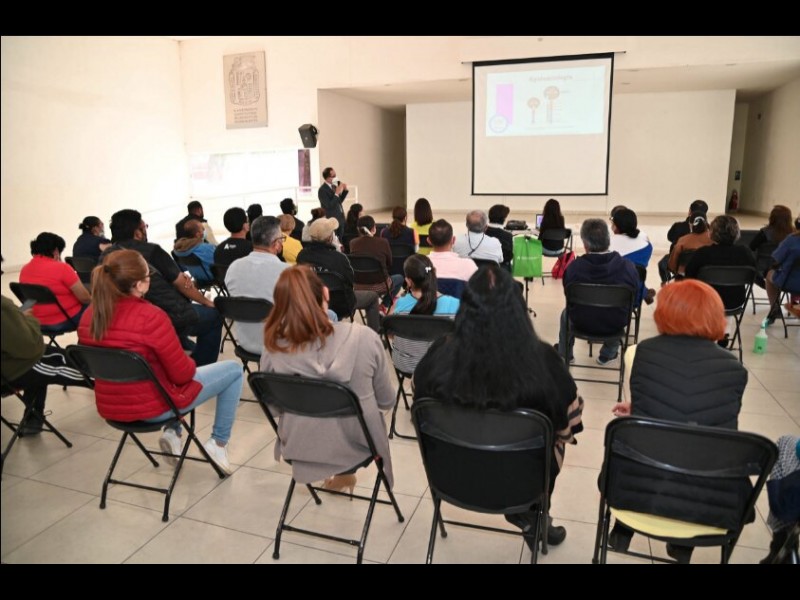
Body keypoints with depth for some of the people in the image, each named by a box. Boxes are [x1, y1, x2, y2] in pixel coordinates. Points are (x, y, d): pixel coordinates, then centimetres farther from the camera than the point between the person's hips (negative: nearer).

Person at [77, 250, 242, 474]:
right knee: (234, 369, 10)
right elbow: (182, 373, -20)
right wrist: (190, 365, 4)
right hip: (154, 407, -7)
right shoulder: (150, 316, -26)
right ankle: (218, 442, 15)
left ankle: (172, 433, 22)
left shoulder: (89, 316, -5)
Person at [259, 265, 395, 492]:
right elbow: (387, 402, -6)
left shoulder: (274, 347, -17)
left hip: (298, 451, 2)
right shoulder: (364, 337, -21)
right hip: (355, 449, -1)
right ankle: (344, 473, 51)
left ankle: (339, 474, 45)